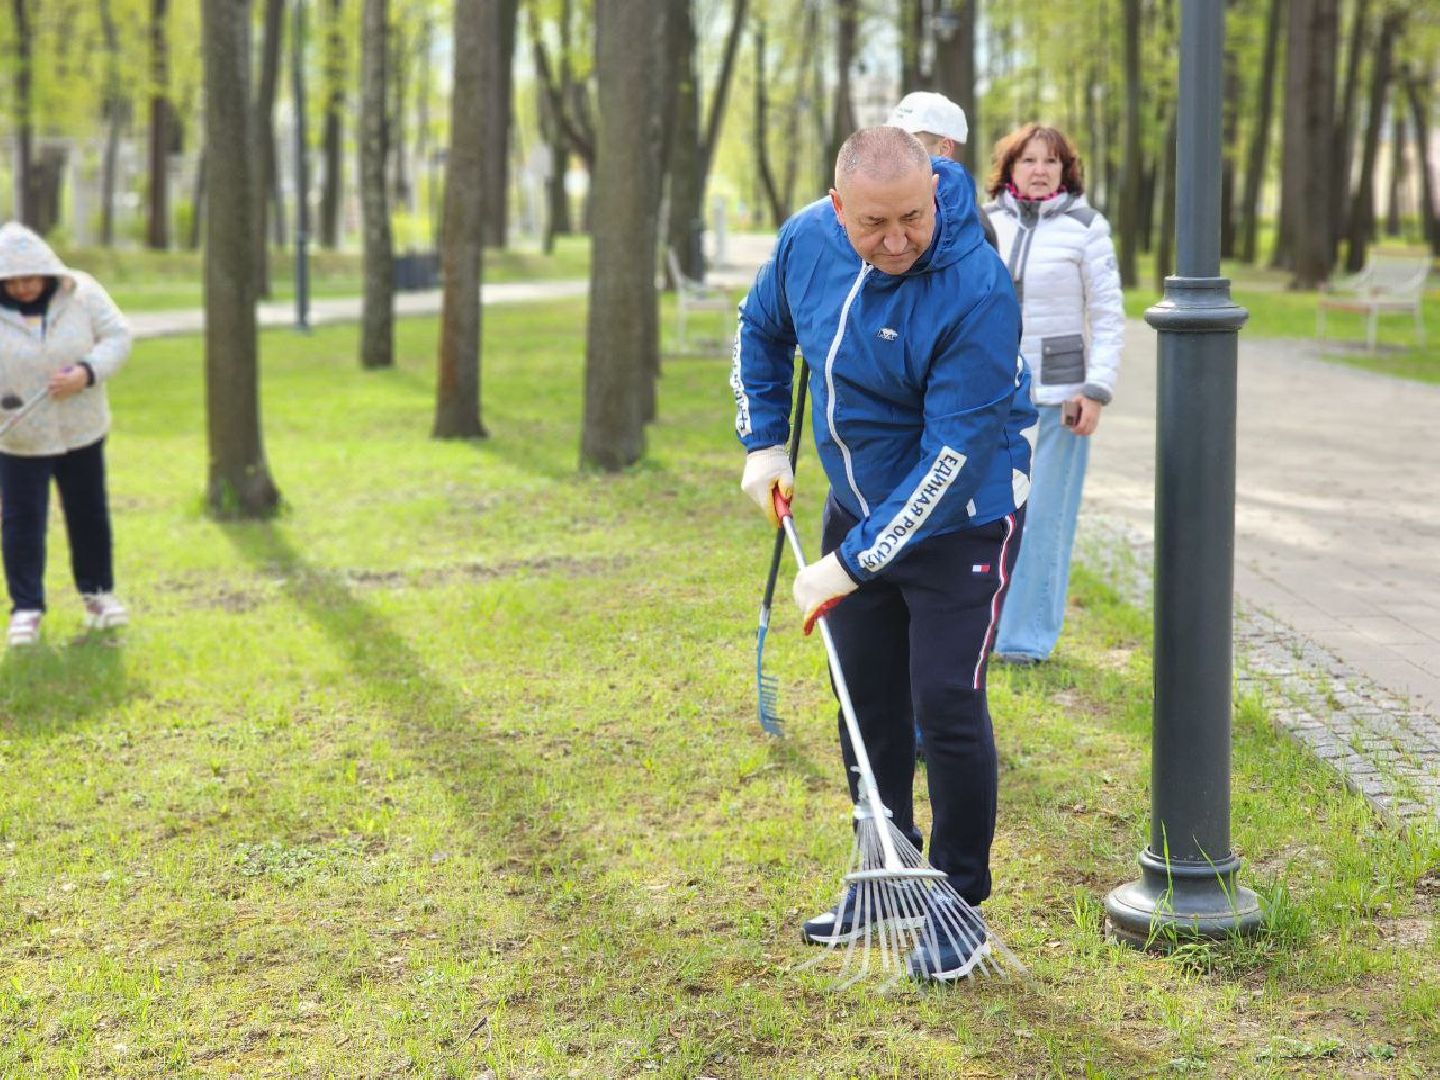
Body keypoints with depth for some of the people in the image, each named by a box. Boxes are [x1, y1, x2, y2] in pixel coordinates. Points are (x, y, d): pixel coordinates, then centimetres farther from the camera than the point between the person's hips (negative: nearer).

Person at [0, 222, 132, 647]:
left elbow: (117, 336, -6)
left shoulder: (82, 293, -9)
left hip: (81, 430, 2)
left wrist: (87, 373, -23)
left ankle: (97, 591, 32)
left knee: (89, 513, 14)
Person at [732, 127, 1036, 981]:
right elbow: (762, 327, 13)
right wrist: (764, 441, 5)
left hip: (962, 519, -6)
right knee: (867, 700, 13)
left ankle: (960, 905, 8)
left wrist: (853, 564, -28)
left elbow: (954, 454, -30)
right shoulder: (807, 238, -11)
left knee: (946, 706, -8)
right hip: (859, 506, 6)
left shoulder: (976, 291, -30)